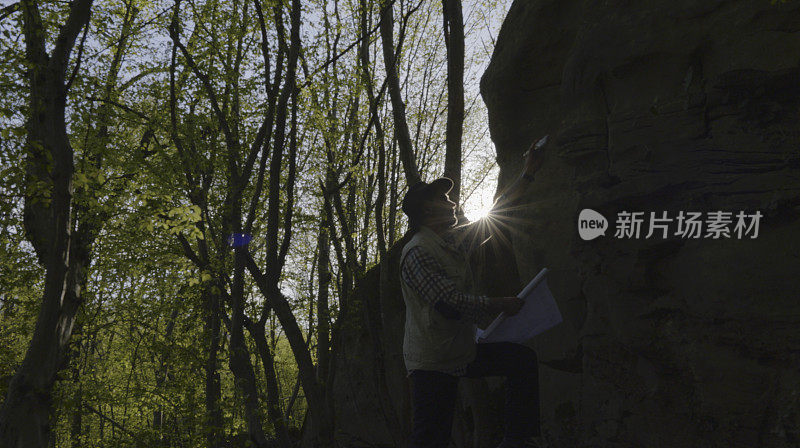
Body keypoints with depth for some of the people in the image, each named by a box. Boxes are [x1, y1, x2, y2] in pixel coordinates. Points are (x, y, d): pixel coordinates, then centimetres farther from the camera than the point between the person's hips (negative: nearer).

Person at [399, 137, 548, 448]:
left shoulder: (453, 240, 8)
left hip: (462, 352, 9)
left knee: (522, 358, 9)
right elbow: (451, 303, -26)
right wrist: (501, 305, -15)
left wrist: (528, 174, 19)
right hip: (433, 363, -9)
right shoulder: (418, 252, -19)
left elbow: (493, 214, 18)